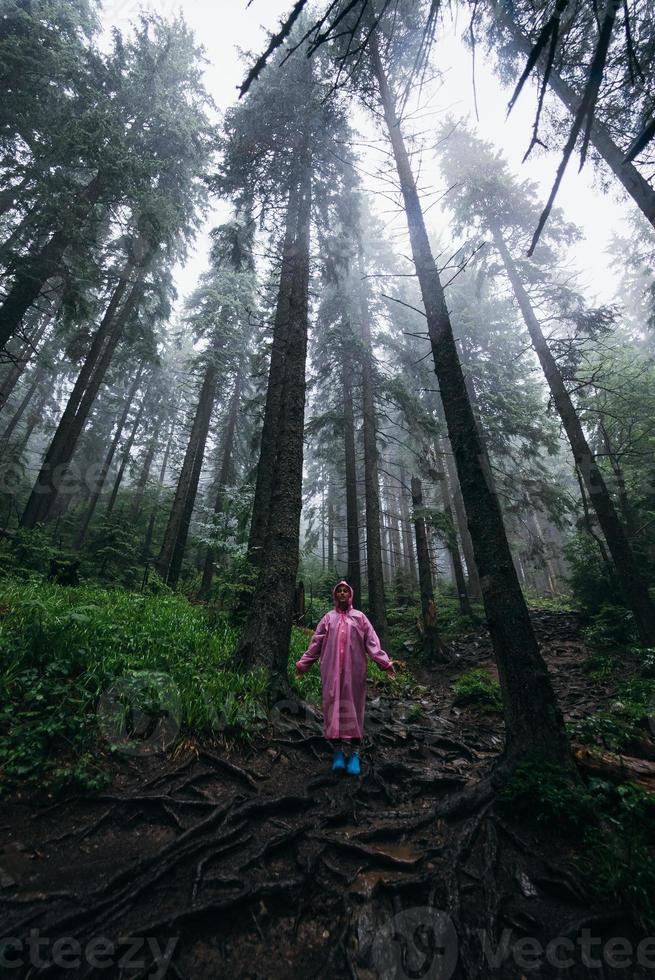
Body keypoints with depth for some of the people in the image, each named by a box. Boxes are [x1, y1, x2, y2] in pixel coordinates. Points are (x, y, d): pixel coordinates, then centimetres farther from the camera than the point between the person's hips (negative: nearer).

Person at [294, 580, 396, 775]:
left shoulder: (359, 617, 7)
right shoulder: (328, 618, 9)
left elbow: (372, 642, 1)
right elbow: (315, 643, 9)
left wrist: (385, 663, -9)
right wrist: (302, 664, 4)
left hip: (354, 670, -1)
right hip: (332, 671, 1)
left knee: (353, 706, 2)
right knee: (334, 706, 3)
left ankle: (354, 752, 13)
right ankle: (337, 750, 17)